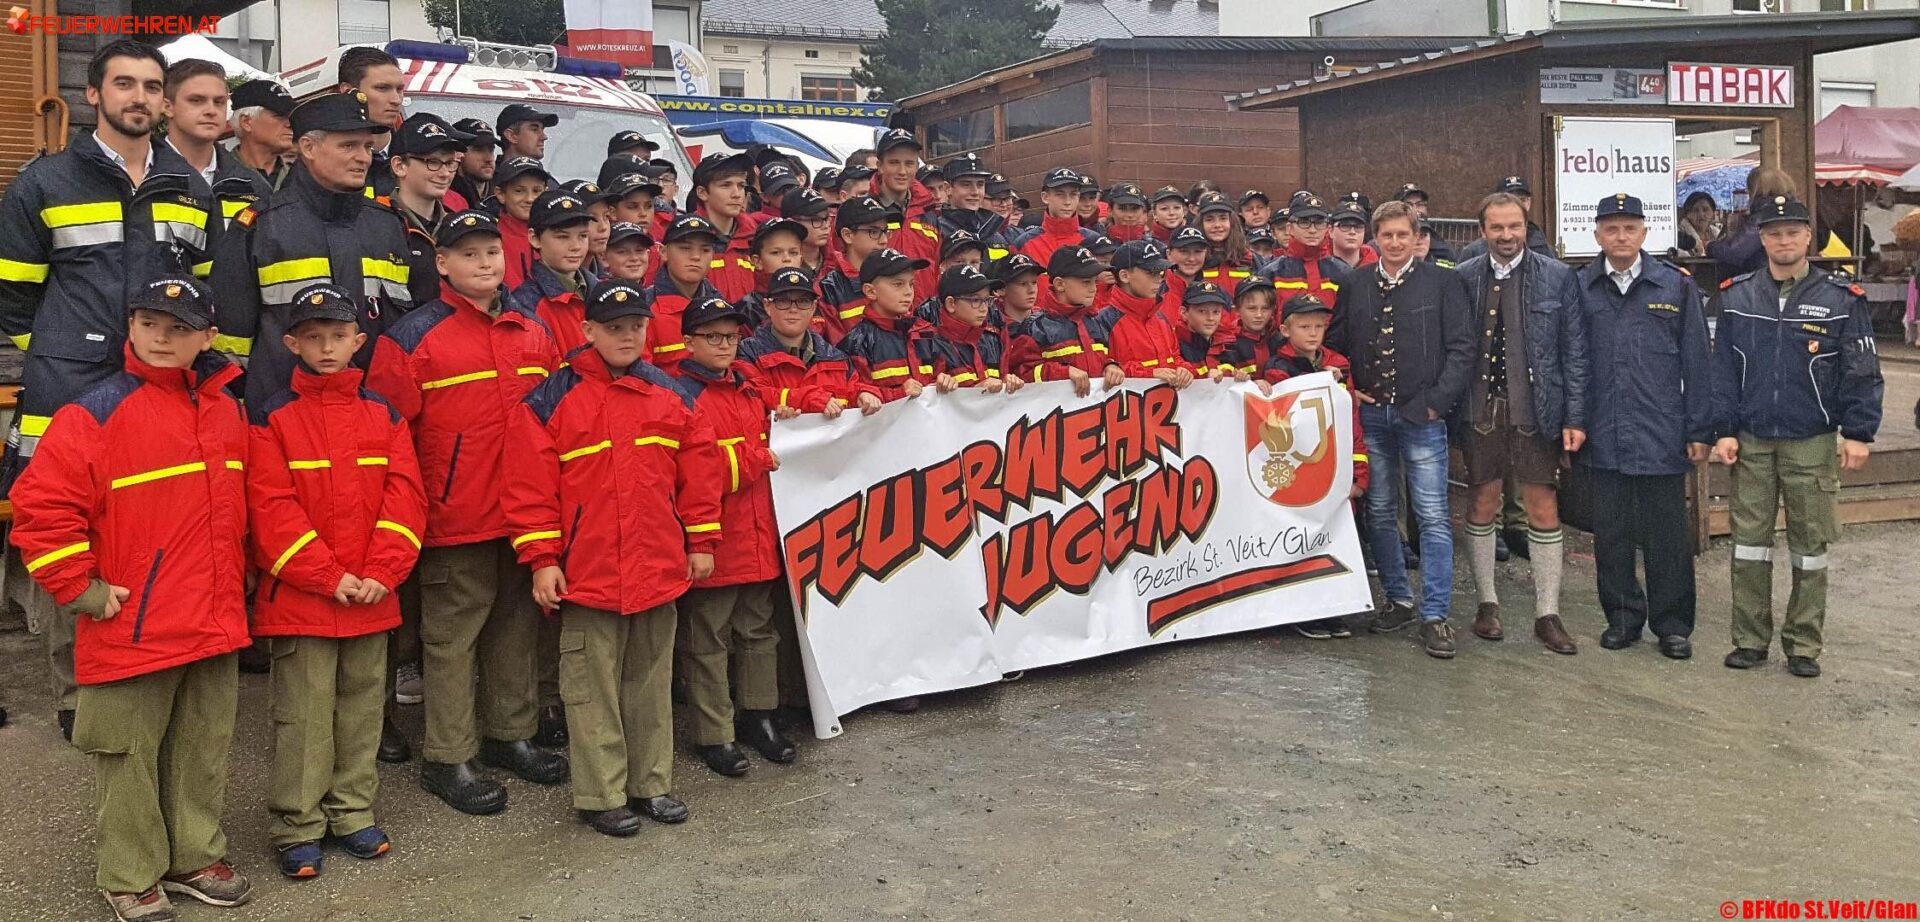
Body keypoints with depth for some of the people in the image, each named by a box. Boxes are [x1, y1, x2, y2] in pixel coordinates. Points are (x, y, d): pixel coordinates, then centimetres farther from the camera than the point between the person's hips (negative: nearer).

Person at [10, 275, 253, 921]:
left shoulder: (225, 409, 8)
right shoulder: (98, 413, -11)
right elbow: (40, 505, -14)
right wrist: (80, 589, -13)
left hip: (215, 626, 6)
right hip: (132, 630, -5)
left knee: (205, 748, 16)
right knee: (130, 758, 7)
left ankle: (196, 856, 33)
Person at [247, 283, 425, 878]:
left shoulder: (383, 415, 7)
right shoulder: (271, 419, -3)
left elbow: (405, 495, 1)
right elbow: (271, 508, -10)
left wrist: (381, 573, -10)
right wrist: (329, 578, -15)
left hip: (372, 599, 4)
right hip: (298, 599, -3)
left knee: (362, 706, 12)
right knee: (303, 714, 2)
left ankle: (352, 812, 26)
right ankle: (297, 828, 14)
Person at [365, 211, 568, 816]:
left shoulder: (533, 333, 10)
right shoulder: (413, 336, -7)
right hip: (455, 520, -5)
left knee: (517, 626, 15)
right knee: (453, 635, 3)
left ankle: (511, 736, 30)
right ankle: (447, 760, 13)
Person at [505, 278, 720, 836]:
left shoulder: (671, 396, 7)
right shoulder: (553, 399, -6)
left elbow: (698, 468, 10)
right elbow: (531, 484, -7)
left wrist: (701, 541, 8)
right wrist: (542, 560, -10)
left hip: (661, 570, 4)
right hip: (588, 574, -4)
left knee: (651, 681, 15)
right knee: (595, 689, 5)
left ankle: (652, 784, 28)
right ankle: (600, 796, 16)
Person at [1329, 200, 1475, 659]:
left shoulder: (1443, 282, -1)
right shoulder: (1355, 285, 8)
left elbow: (1461, 348, -4)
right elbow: (1335, 344, 13)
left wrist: (1437, 401, -11)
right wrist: (1348, 391, 1)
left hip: (1422, 415, -3)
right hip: (1370, 415, 4)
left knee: (1432, 516, -4)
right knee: (1379, 513, 10)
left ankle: (1435, 616, 0)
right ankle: (1398, 599, 23)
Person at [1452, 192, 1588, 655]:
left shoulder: (1558, 277, 0)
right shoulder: (1462, 278, 1)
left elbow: (1574, 351, 0)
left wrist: (1574, 417, -5)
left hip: (1536, 409, -1)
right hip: (1480, 409, 1)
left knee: (1544, 510, 4)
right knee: (1482, 506, 10)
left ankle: (1548, 613, 14)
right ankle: (1487, 602, 25)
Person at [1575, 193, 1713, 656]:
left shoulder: (1676, 287, 2)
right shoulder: (1580, 288, 3)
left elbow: (1696, 363, 3)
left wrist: (1699, 430, 0)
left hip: (1662, 438, -1)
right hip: (1603, 438, 1)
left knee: (1666, 534, 5)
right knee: (1611, 533, 9)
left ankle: (1672, 622, 18)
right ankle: (1622, 616, 23)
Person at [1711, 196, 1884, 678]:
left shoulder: (1841, 298, -2)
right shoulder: (1736, 296, 3)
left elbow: (1862, 372, 0)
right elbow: (1723, 368, 5)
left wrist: (1858, 433, -5)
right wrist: (1724, 431, 0)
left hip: (1813, 444, -1)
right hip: (1751, 442, 2)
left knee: (1809, 545, 6)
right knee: (1749, 541, 5)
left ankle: (1803, 645, 17)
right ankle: (1750, 640, 15)